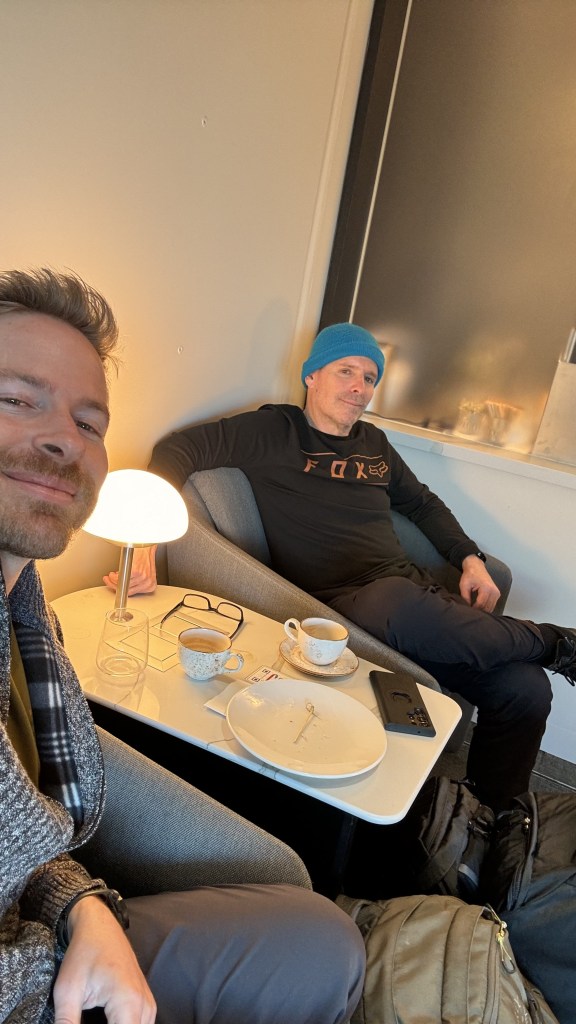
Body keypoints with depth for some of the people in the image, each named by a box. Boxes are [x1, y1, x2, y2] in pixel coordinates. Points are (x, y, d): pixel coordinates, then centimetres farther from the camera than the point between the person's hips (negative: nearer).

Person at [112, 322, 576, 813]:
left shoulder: (374, 442, 19)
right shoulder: (274, 431, 2)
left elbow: (423, 503, 31)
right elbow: (179, 450, -6)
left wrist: (470, 559, 17)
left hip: (417, 593, 7)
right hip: (342, 608, -6)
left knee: (526, 689, -11)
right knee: (401, 601, -40)